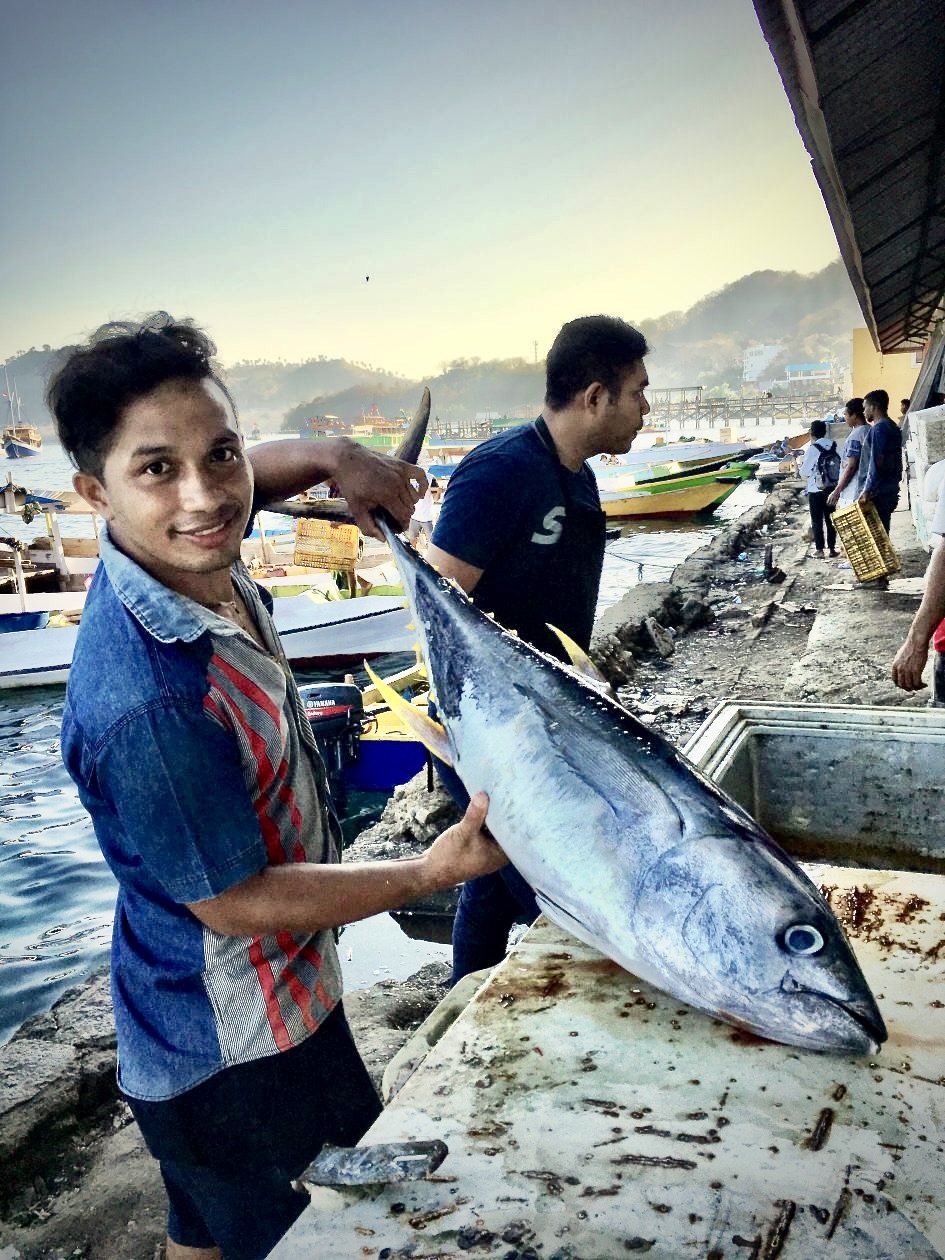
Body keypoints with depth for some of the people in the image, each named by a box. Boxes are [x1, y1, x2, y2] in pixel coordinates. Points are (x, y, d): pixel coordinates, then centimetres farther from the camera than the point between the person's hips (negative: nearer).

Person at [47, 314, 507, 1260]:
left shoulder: (190, 557, -13)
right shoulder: (145, 703, -39)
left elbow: (228, 483, 12)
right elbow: (235, 901, -27)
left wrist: (331, 458, -6)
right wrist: (431, 872, -24)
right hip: (227, 1059, -9)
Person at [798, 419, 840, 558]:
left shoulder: (812, 449, -14)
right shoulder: (834, 446, -1)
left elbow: (804, 471, -11)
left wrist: (811, 473, 10)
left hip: (816, 490, -4)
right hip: (832, 488, 4)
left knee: (817, 520, 5)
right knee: (830, 519, 13)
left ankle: (819, 549, 6)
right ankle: (832, 549, 17)